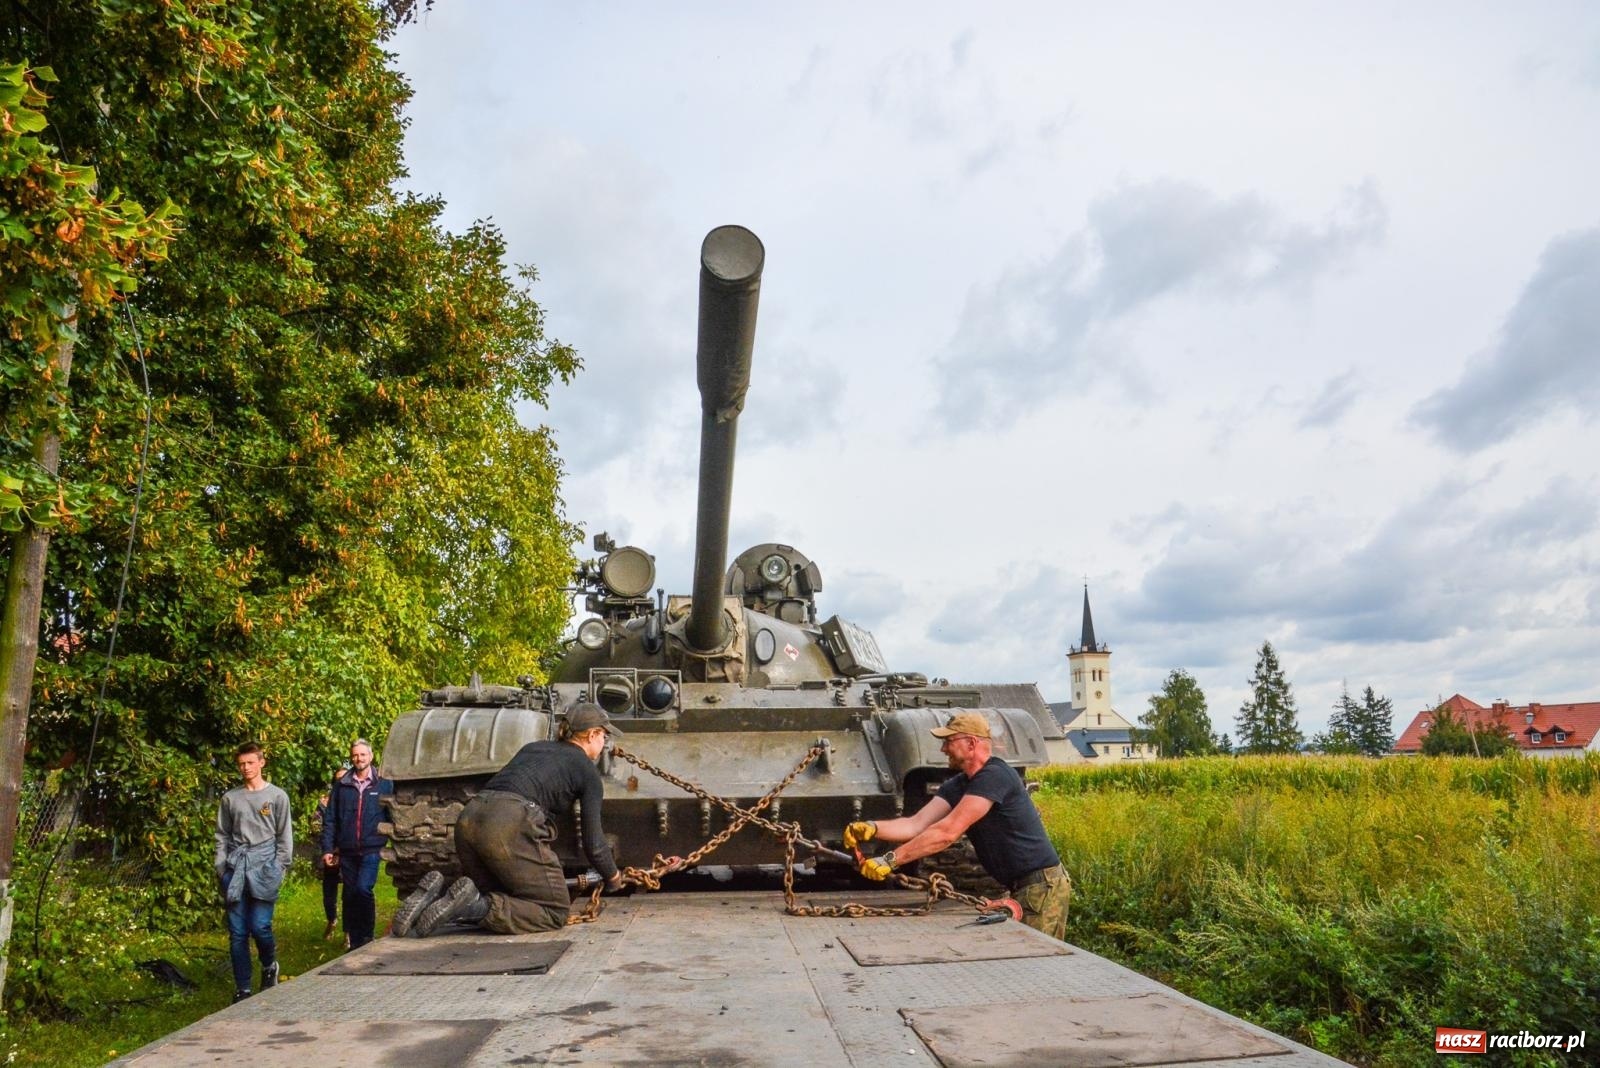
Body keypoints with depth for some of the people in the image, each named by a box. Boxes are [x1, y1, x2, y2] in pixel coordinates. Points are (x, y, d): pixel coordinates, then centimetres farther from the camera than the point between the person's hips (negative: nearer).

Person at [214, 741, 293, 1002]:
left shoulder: (277, 796, 3)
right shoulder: (230, 798, 10)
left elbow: (284, 836, 4)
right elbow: (222, 836, 14)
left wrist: (279, 868, -3)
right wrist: (221, 867, 5)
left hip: (264, 864, -3)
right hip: (235, 866, 3)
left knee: (260, 926, -9)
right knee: (237, 932, 4)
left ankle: (269, 967, 20)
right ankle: (242, 988, 13)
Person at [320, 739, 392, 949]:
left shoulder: (384, 784, 3)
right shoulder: (341, 786, 8)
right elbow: (330, 820, 9)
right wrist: (327, 849, 3)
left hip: (371, 849, -3)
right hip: (347, 851, 3)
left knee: (363, 888, -20)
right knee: (350, 895, 8)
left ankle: (367, 937, -5)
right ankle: (354, 943, 19)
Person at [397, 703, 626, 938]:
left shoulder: (531, 748, 30)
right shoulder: (587, 771, 12)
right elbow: (593, 843, 8)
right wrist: (614, 878, 28)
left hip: (468, 820, 7)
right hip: (512, 826, -7)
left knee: (500, 900, 23)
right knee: (556, 912, 3)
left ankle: (434, 895, -2)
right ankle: (475, 906, -17)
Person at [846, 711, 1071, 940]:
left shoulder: (995, 775, -22)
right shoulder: (958, 785, 7)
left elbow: (947, 832, -28)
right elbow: (916, 825, -2)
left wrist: (890, 860, -27)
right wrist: (872, 828, -19)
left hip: (1043, 886, -9)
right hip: (1020, 887, 9)